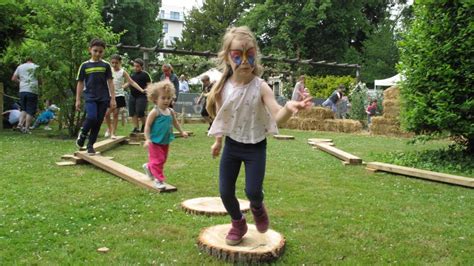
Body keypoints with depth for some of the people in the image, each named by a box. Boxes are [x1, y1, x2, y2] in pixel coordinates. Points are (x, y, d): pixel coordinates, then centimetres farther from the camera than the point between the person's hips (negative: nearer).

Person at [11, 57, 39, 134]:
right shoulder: (36, 67, 3)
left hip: (22, 91, 4)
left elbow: (13, 78, 12)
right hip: (32, 91, -4)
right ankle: (26, 128, -4)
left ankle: (20, 123, -2)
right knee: (30, 111, 0)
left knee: (24, 109, 18)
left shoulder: (20, 67, 13)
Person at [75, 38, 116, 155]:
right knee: (91, 117, -22)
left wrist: (113, 98, 0)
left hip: (103, 98, 1)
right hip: (90, 97, -1)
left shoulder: (105, 65, 4)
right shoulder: (85, 65, 4)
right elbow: (80, 83, 8)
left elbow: (110, 82, 5)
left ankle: (90, 145, 16)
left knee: (98, 123, 3)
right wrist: (78, 100, 5)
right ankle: (82, 134, 6)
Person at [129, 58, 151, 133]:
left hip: (141, 96, -7)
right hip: (132, 96, 7)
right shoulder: (133, 74, 14)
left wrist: (145, 90, -26)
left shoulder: (145, 74, -5)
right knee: (133, 113, 3)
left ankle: (144, 126, 14)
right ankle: (136, 128, 10)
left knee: (140, 113, -10)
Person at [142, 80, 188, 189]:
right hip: (155, 142, -7)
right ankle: (159, 179, 8)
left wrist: (182, 132, 23)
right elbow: (147, 126, -18)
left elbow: (175, 122, 20)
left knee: (162, 159, 21)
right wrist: (147, 139, -25)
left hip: (166, 141, 7)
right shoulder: (155, 112, -18)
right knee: (157, 160, -3)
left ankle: (149, 167, 45)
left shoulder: (171, 112, 2)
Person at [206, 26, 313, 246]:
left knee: (253, 191, -6)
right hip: (232, 145, 3)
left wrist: (289, 108, -51)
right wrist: (218, 141, 15)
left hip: (256, 147, -3)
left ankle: (257, 208, 34)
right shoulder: (222, 87, -9)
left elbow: (277, 116, -30)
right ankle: (238, 223, 36)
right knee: (225, 191, 6)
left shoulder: (260, 87, -18)